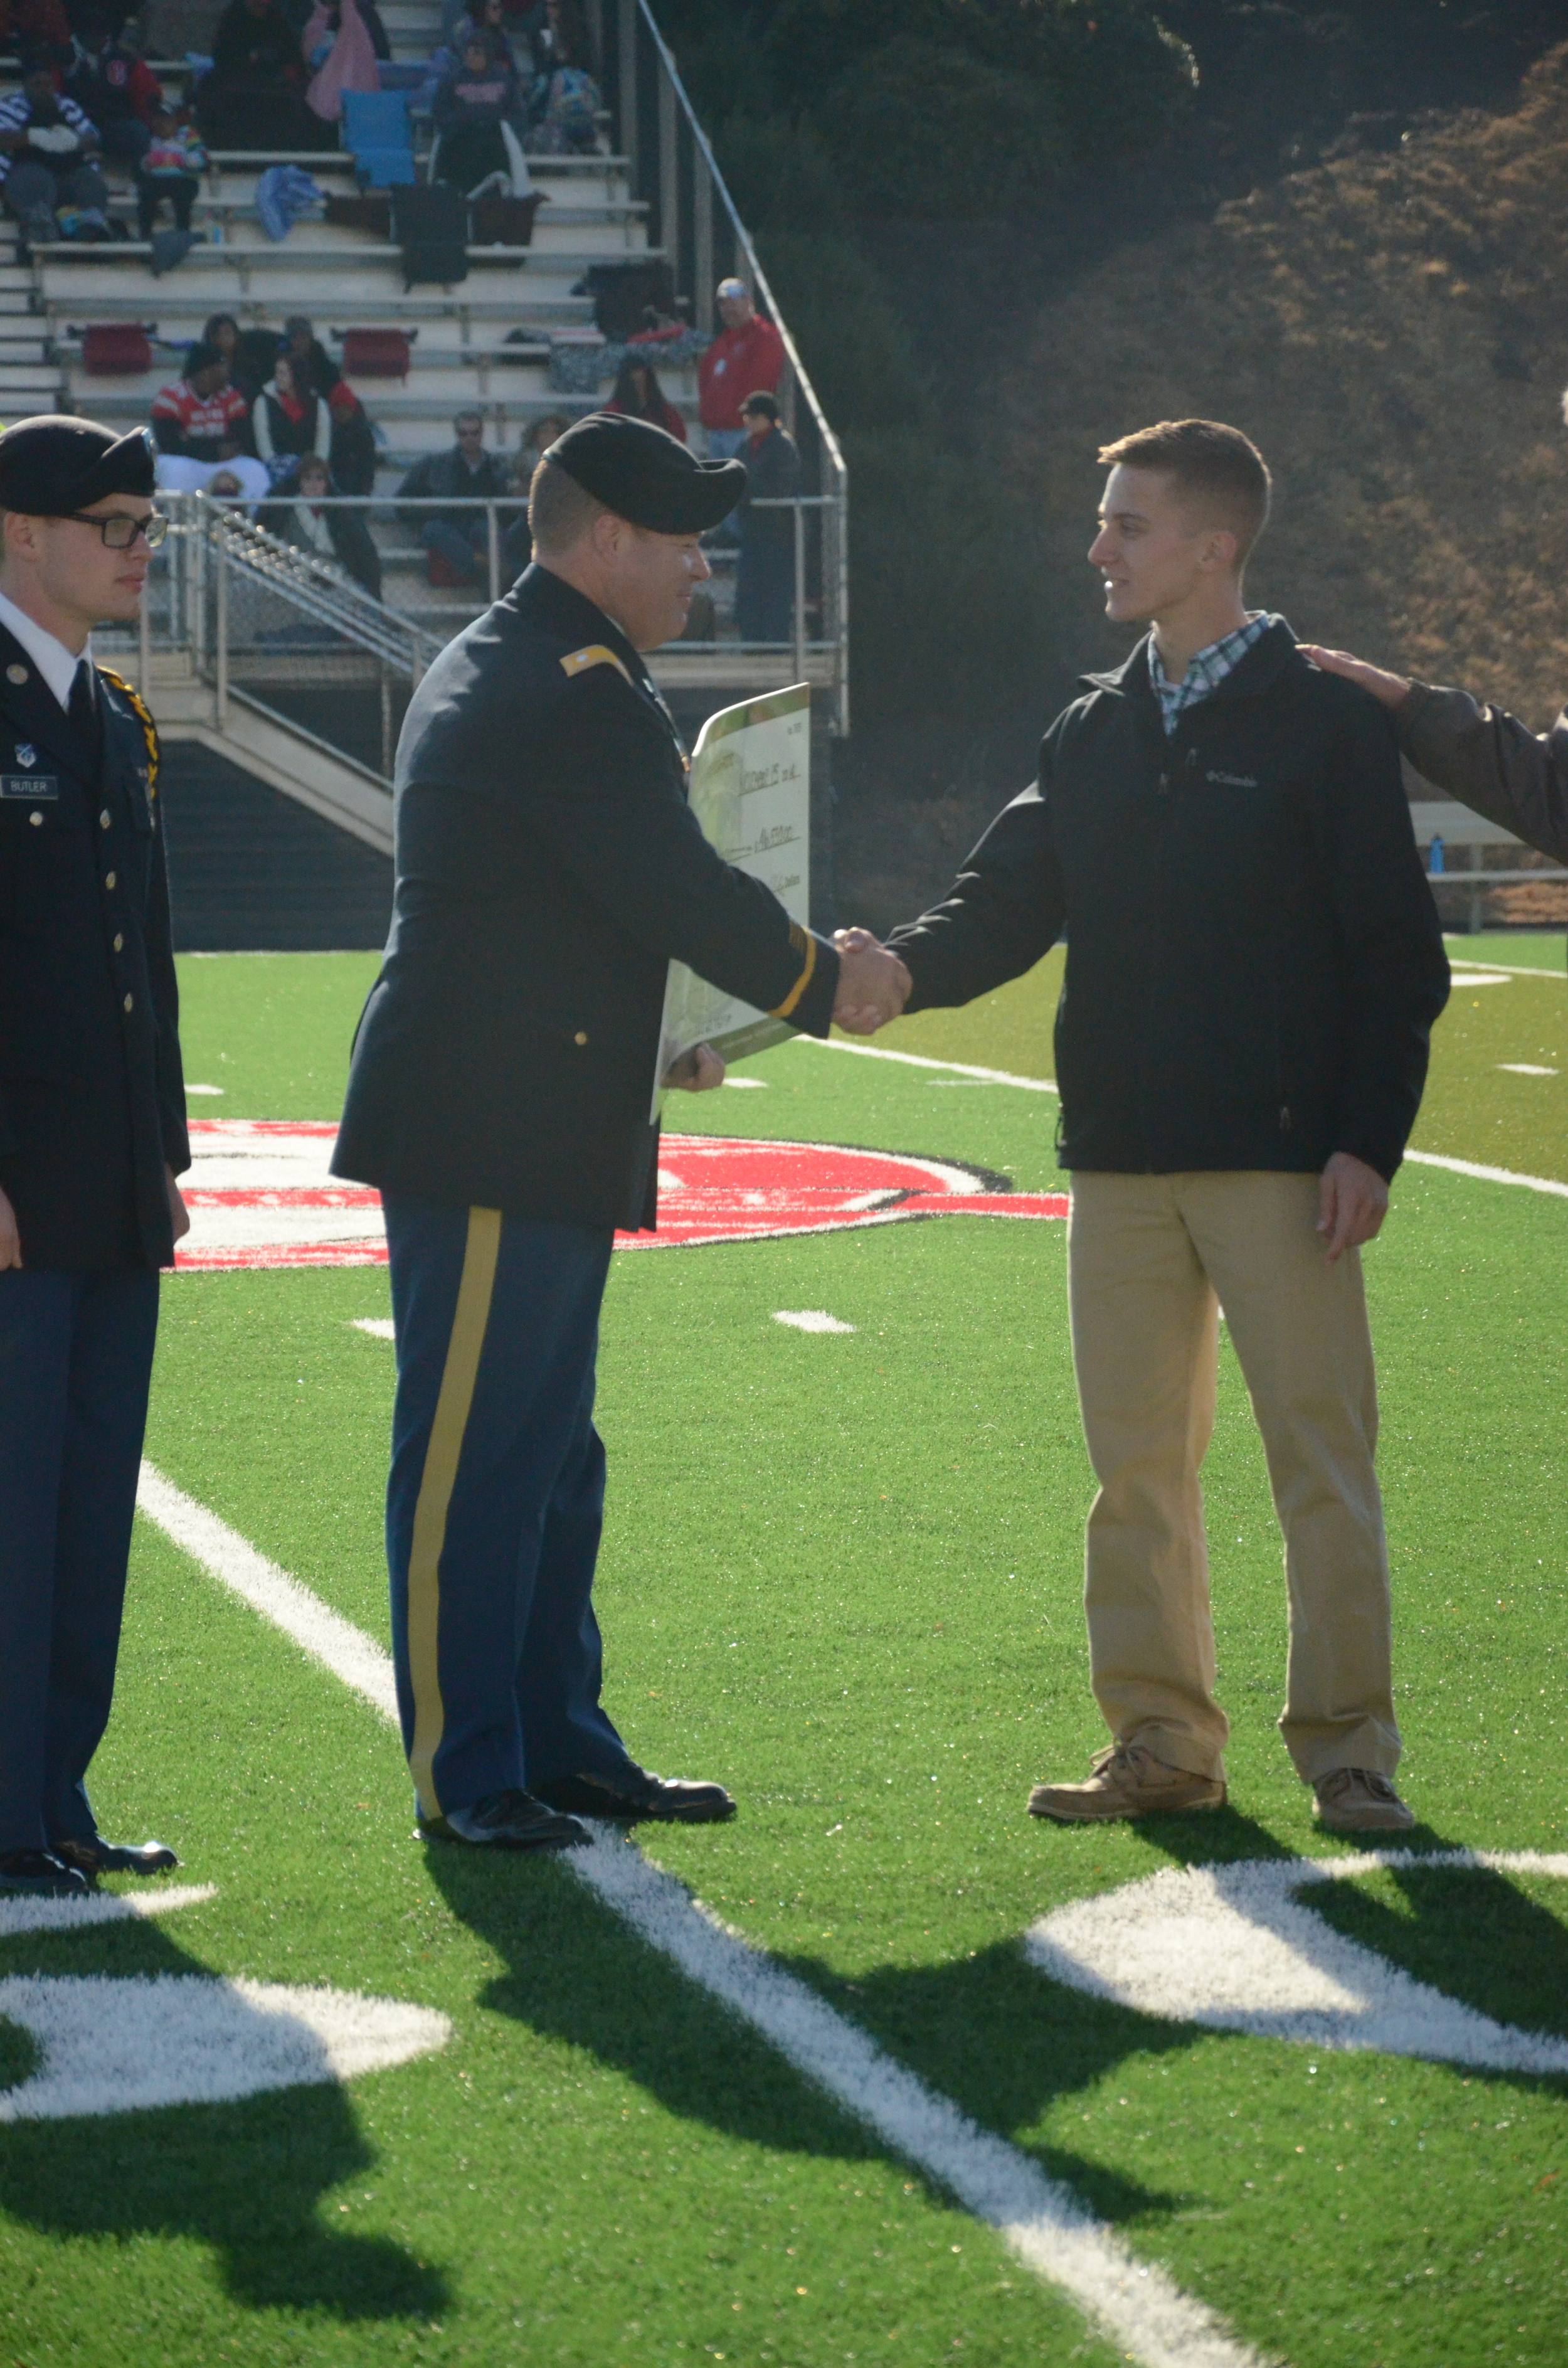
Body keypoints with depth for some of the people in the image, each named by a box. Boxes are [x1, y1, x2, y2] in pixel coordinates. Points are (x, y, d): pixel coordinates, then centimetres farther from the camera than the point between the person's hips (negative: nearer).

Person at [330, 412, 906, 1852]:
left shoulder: (497, 667, 17)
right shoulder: (578, 693, -17)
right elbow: (682, 892, -17)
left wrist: (648, 1038, 19)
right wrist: (824, 984, -2)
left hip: (523, 1130, 11)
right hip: (497, 1137, -11)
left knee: (550, 1451, 15)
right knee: (474, 1452, -5)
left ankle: (559, 1743, 22)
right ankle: (465, 1776, 0)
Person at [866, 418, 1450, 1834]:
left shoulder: (1327, 722, -2)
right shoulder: (1095, 735, 13)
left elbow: (1396, 957, -4)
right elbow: (1005, 907, 8)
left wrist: (1368, 1142, -12)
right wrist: (895, 971, -12)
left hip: (1283, 1158, -5)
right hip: (1121, 1159, 5)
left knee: (1321, 1455, -3)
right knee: (1137, 1463, 7)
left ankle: (1348, 1748, 5)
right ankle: (1163, 1741, 15)